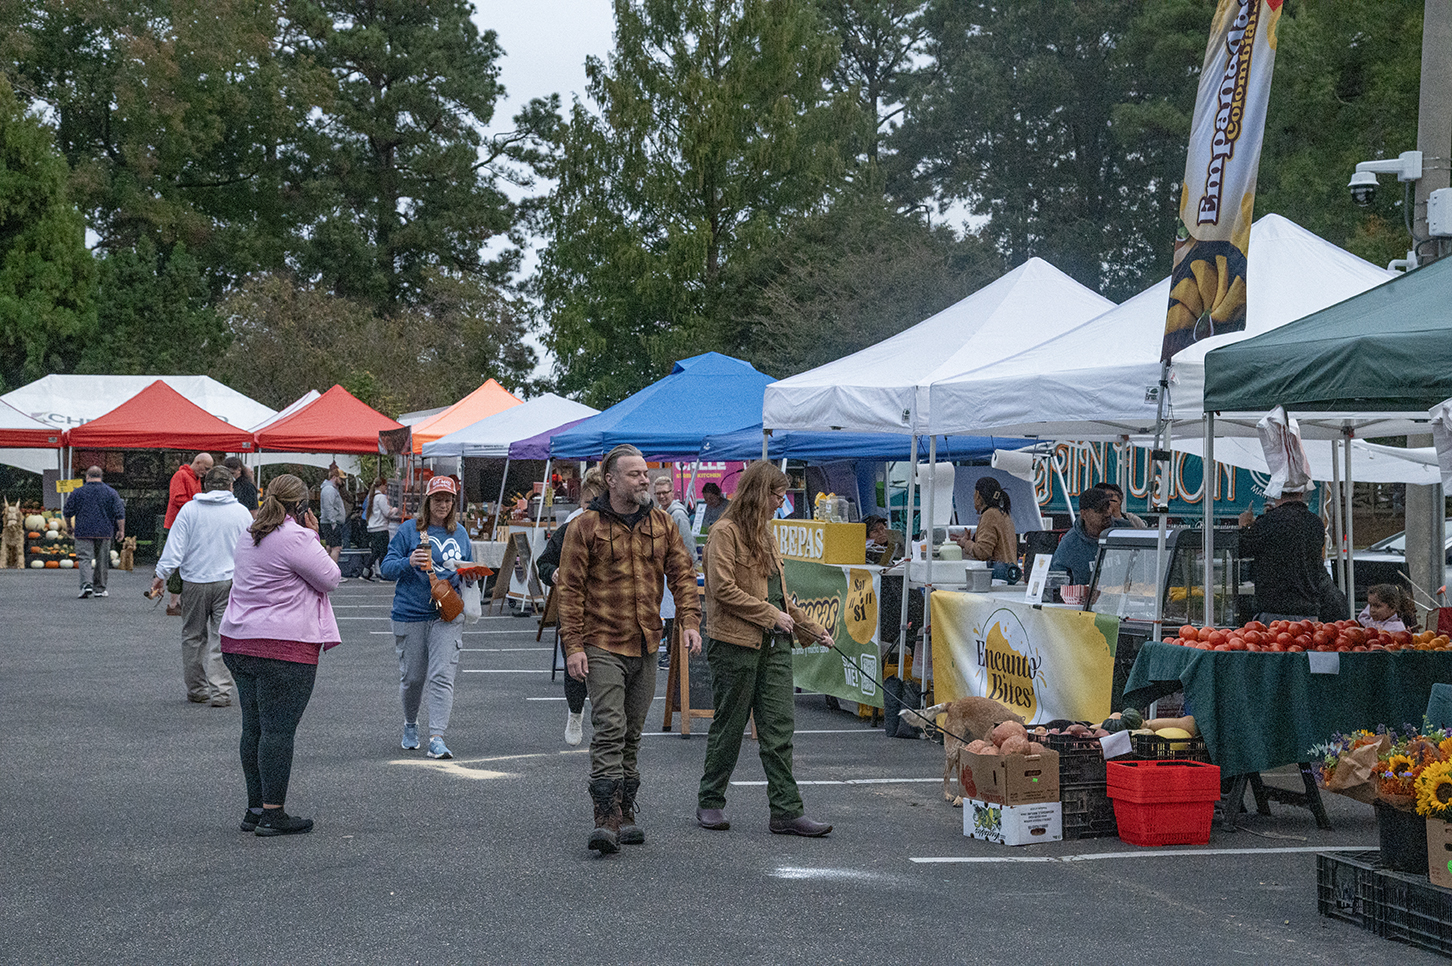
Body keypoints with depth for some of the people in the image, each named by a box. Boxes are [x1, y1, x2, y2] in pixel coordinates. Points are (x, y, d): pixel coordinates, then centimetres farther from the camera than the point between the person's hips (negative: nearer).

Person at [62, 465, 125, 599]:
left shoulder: (77, 492, 1)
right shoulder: (111, 493, 3)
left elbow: (67, 512, 5)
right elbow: (120, 513, -1)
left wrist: (69, 526, 20)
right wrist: (121, 530, 4)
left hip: (83, 532, -2)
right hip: (104, 532, 2)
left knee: (84, 558, -3)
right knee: (101, 560, 10)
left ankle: (87, 584, -25)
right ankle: (99, 589, 16)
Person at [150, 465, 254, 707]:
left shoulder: (190, 510, -2)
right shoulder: (242, 512, 3)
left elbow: (175, 547, -6)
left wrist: (161, 574, -2)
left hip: (195, 582, 0)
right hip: (229, 582, 0)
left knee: (193, 637, 13)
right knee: (222, 638, 1)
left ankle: (196, 689, 20)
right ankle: (221, 691, -5)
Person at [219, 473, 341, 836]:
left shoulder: (251, 535, 14)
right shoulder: (296, 538, -13)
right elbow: (330, 578, -8)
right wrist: (315, 538, 1)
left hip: (240, 642, 9)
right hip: (285, 647, -9)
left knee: (254, 727, 13)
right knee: (279, 729, -5)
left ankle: (255, 808, 20)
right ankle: (272, 814, -3)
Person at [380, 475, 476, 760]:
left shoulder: (460, 534, 13)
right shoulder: (409, 531, 2)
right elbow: (387, 568, -1)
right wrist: (409, 562, -20)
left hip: (447, 615, 1)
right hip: (411, 613, -1)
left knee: (442, 675, -12)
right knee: (412, 677, 7)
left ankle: (437, 738, -16)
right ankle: (410, 724, 34)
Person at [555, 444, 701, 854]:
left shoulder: (661, 524, 9)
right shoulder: (586, 527, -5)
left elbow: (682, 572, 11)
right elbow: (570, 588, -5)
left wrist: (689, 621, -4)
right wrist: (573, 644, -11)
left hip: (646, 646, 5)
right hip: (602, 646, -5)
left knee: (632, 734, 12)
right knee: (609, 730, -13)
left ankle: (625, 813, 20)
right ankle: (607, 819, -16)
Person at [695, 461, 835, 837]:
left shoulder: (765, 533, 20)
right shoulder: (725, 532, -7)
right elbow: (723, 588, -16)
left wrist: (813, 630, 23)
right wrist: (771, 615, -13)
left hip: (774, 644, 7)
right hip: (735, 643, -7)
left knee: (779, 728, 1)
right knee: (728, 726, 3)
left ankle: (787, 811, 1)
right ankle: (710, 803, 17)